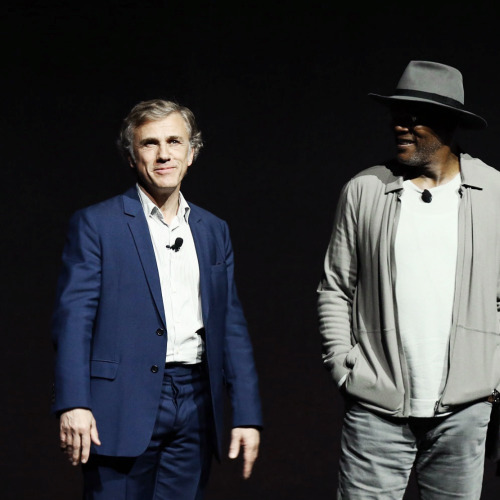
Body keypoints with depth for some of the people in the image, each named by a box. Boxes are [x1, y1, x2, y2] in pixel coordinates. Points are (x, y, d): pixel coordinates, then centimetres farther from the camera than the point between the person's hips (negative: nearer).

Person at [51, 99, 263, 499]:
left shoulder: (214, 231, 14)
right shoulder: (96, 224, 1)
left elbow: (231, 327, 13)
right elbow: (73, 317, -6)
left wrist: (247, 416, 7)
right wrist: (73, 405, -17)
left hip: (195, 404, 4)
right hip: (124, 403, -4)